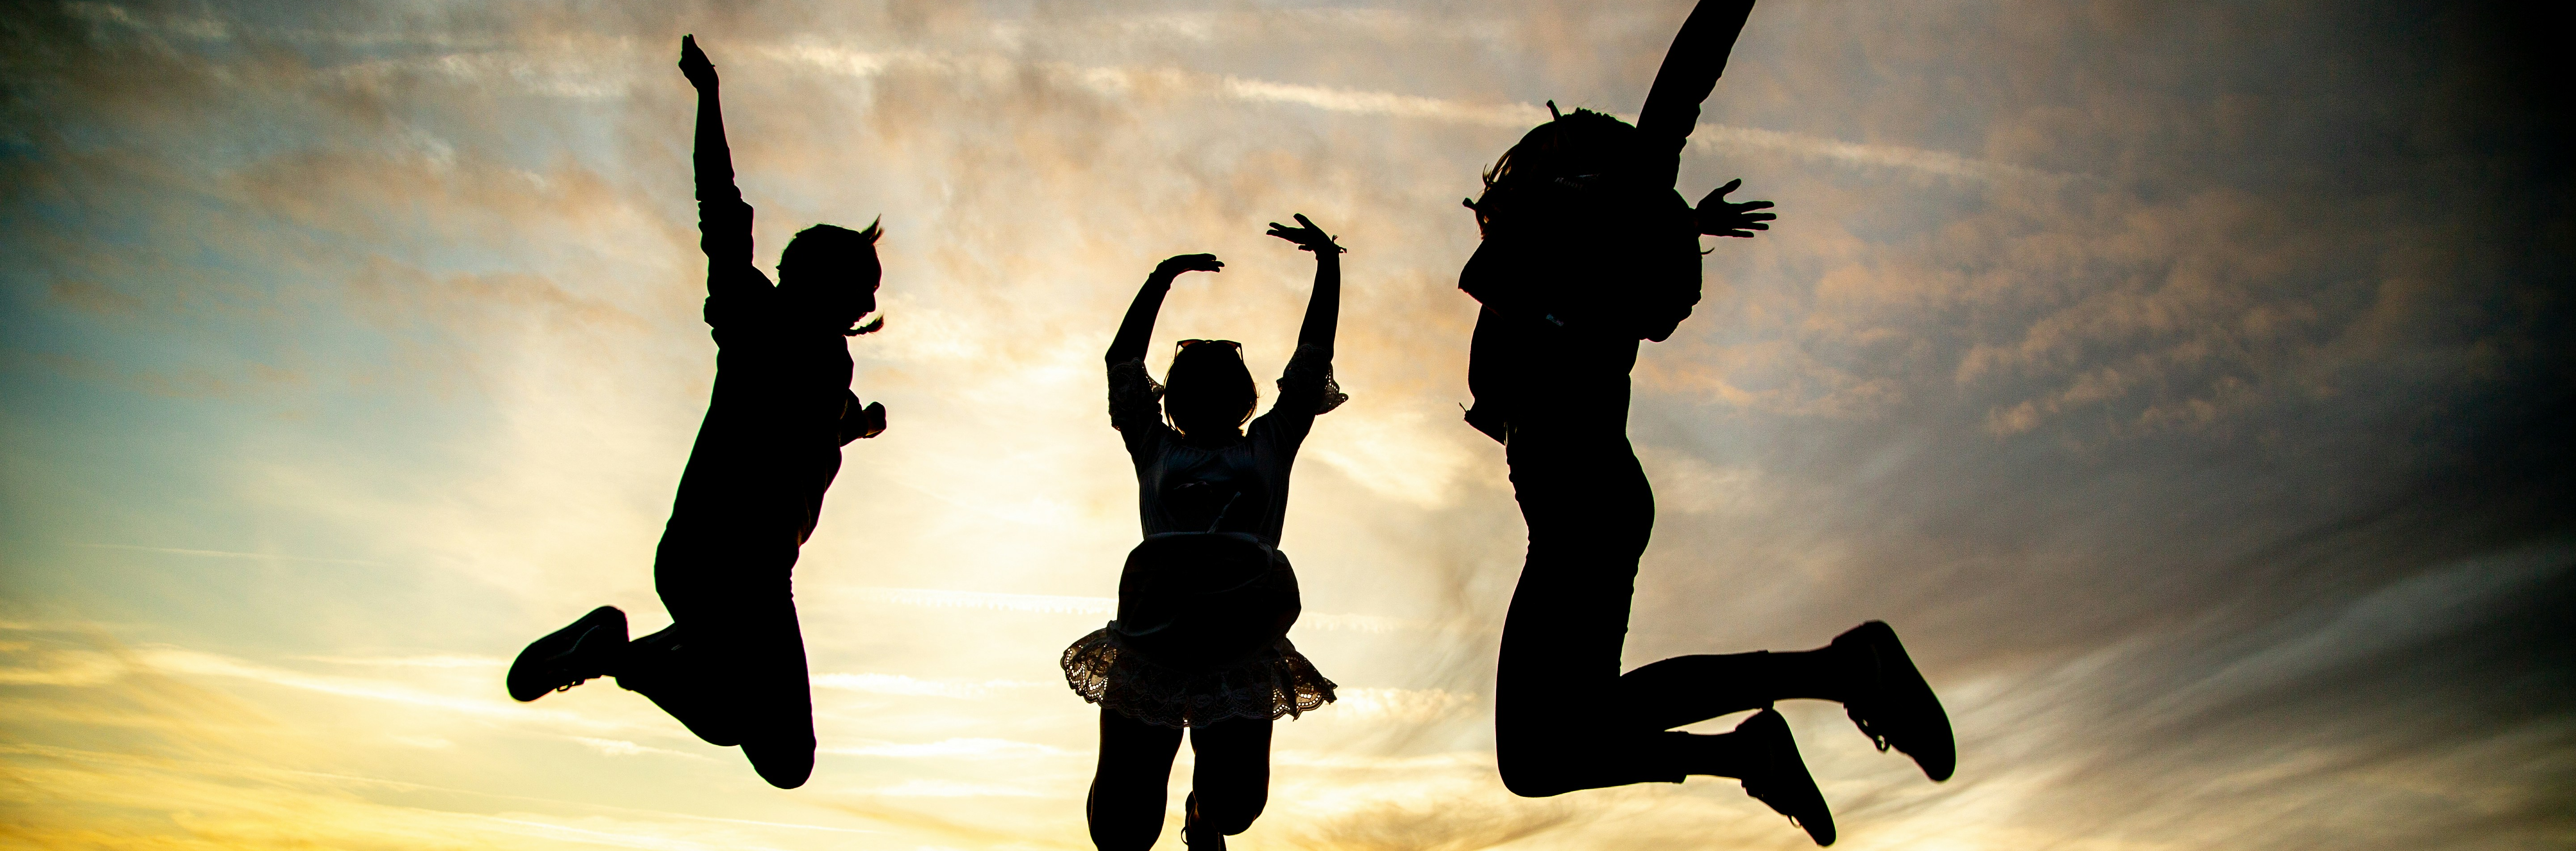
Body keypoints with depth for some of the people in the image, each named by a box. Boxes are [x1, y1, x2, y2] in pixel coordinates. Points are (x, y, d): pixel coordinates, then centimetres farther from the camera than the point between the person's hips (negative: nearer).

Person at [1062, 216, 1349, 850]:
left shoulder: (1269, 445, 23)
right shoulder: (1157, 448, 21)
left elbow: (1314, 358, 24)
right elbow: (1122, 362, 24)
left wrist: (1328, 263, 26)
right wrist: (1164, 276, 26)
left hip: (1240, 650, 0)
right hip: (1151, 648, 0)